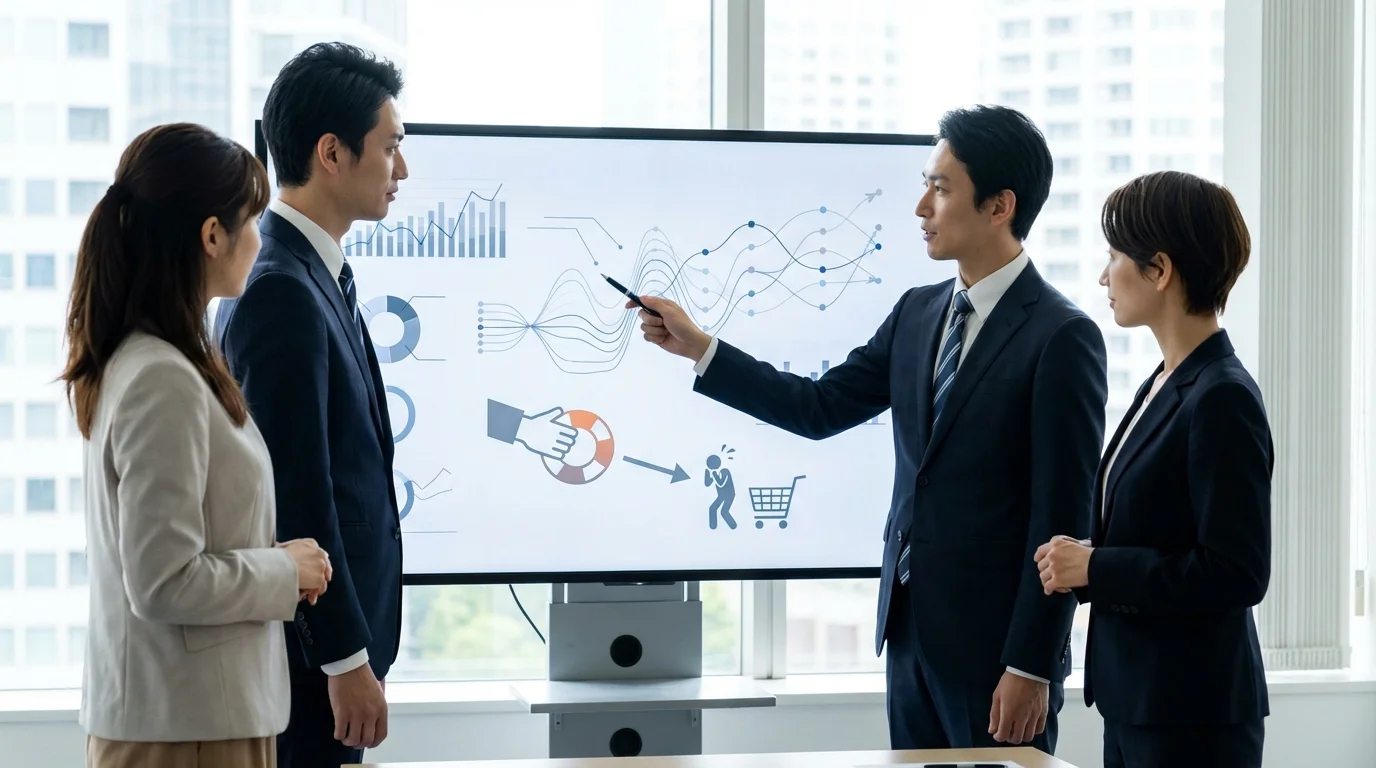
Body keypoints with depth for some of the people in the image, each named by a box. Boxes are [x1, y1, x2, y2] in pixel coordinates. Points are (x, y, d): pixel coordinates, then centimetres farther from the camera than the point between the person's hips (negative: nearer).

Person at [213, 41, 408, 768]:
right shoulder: (281, 292, -20)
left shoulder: (313, 274, 11)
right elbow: (296, 493, -22)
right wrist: (347, 659, -19)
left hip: (334, 626, 10)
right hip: (308, 650, -9)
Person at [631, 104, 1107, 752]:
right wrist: (698, 348, 6)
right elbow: (821, 408, 13)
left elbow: (1062, 521, -15)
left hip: (994, 647, -7)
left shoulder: (1061, 336, -13)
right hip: (910, 629, 7)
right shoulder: (917, 313, 10)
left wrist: (1031, 668, -17)